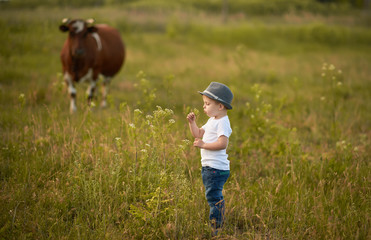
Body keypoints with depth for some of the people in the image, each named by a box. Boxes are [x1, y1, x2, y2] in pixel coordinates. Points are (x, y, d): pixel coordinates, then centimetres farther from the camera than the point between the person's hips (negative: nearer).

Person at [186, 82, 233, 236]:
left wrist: (203, 144, -27)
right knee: (215, 197, 15)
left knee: (213, 197, -10)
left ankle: (216, 228, -7)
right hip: (209, 166, 11)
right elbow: (198, 134, 24)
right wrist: (192, 123, 9)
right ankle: (217, 228, 22)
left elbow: (222, 143, -27)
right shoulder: (212, 121, 17)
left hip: (216, 168, -11)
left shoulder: (222, 122, -15)